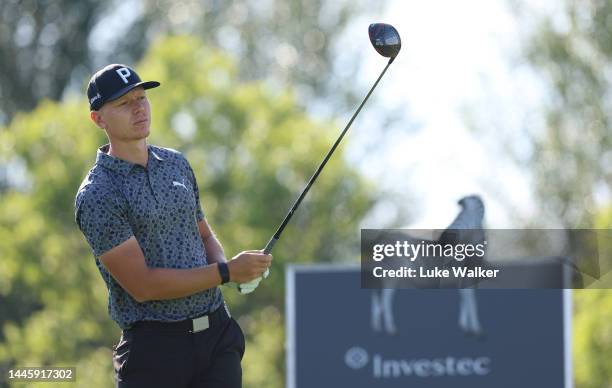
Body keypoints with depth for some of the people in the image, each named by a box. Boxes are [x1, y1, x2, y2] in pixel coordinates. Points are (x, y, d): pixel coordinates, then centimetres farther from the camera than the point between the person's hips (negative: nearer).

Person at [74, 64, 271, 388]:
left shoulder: (175, 163, 14)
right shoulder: (96, 196, -10)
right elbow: (142, 285, -17)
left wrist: (225, 264, 2)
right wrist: (226, 272, -16)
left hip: (218, 333, 5)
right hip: (156, 346, -5)